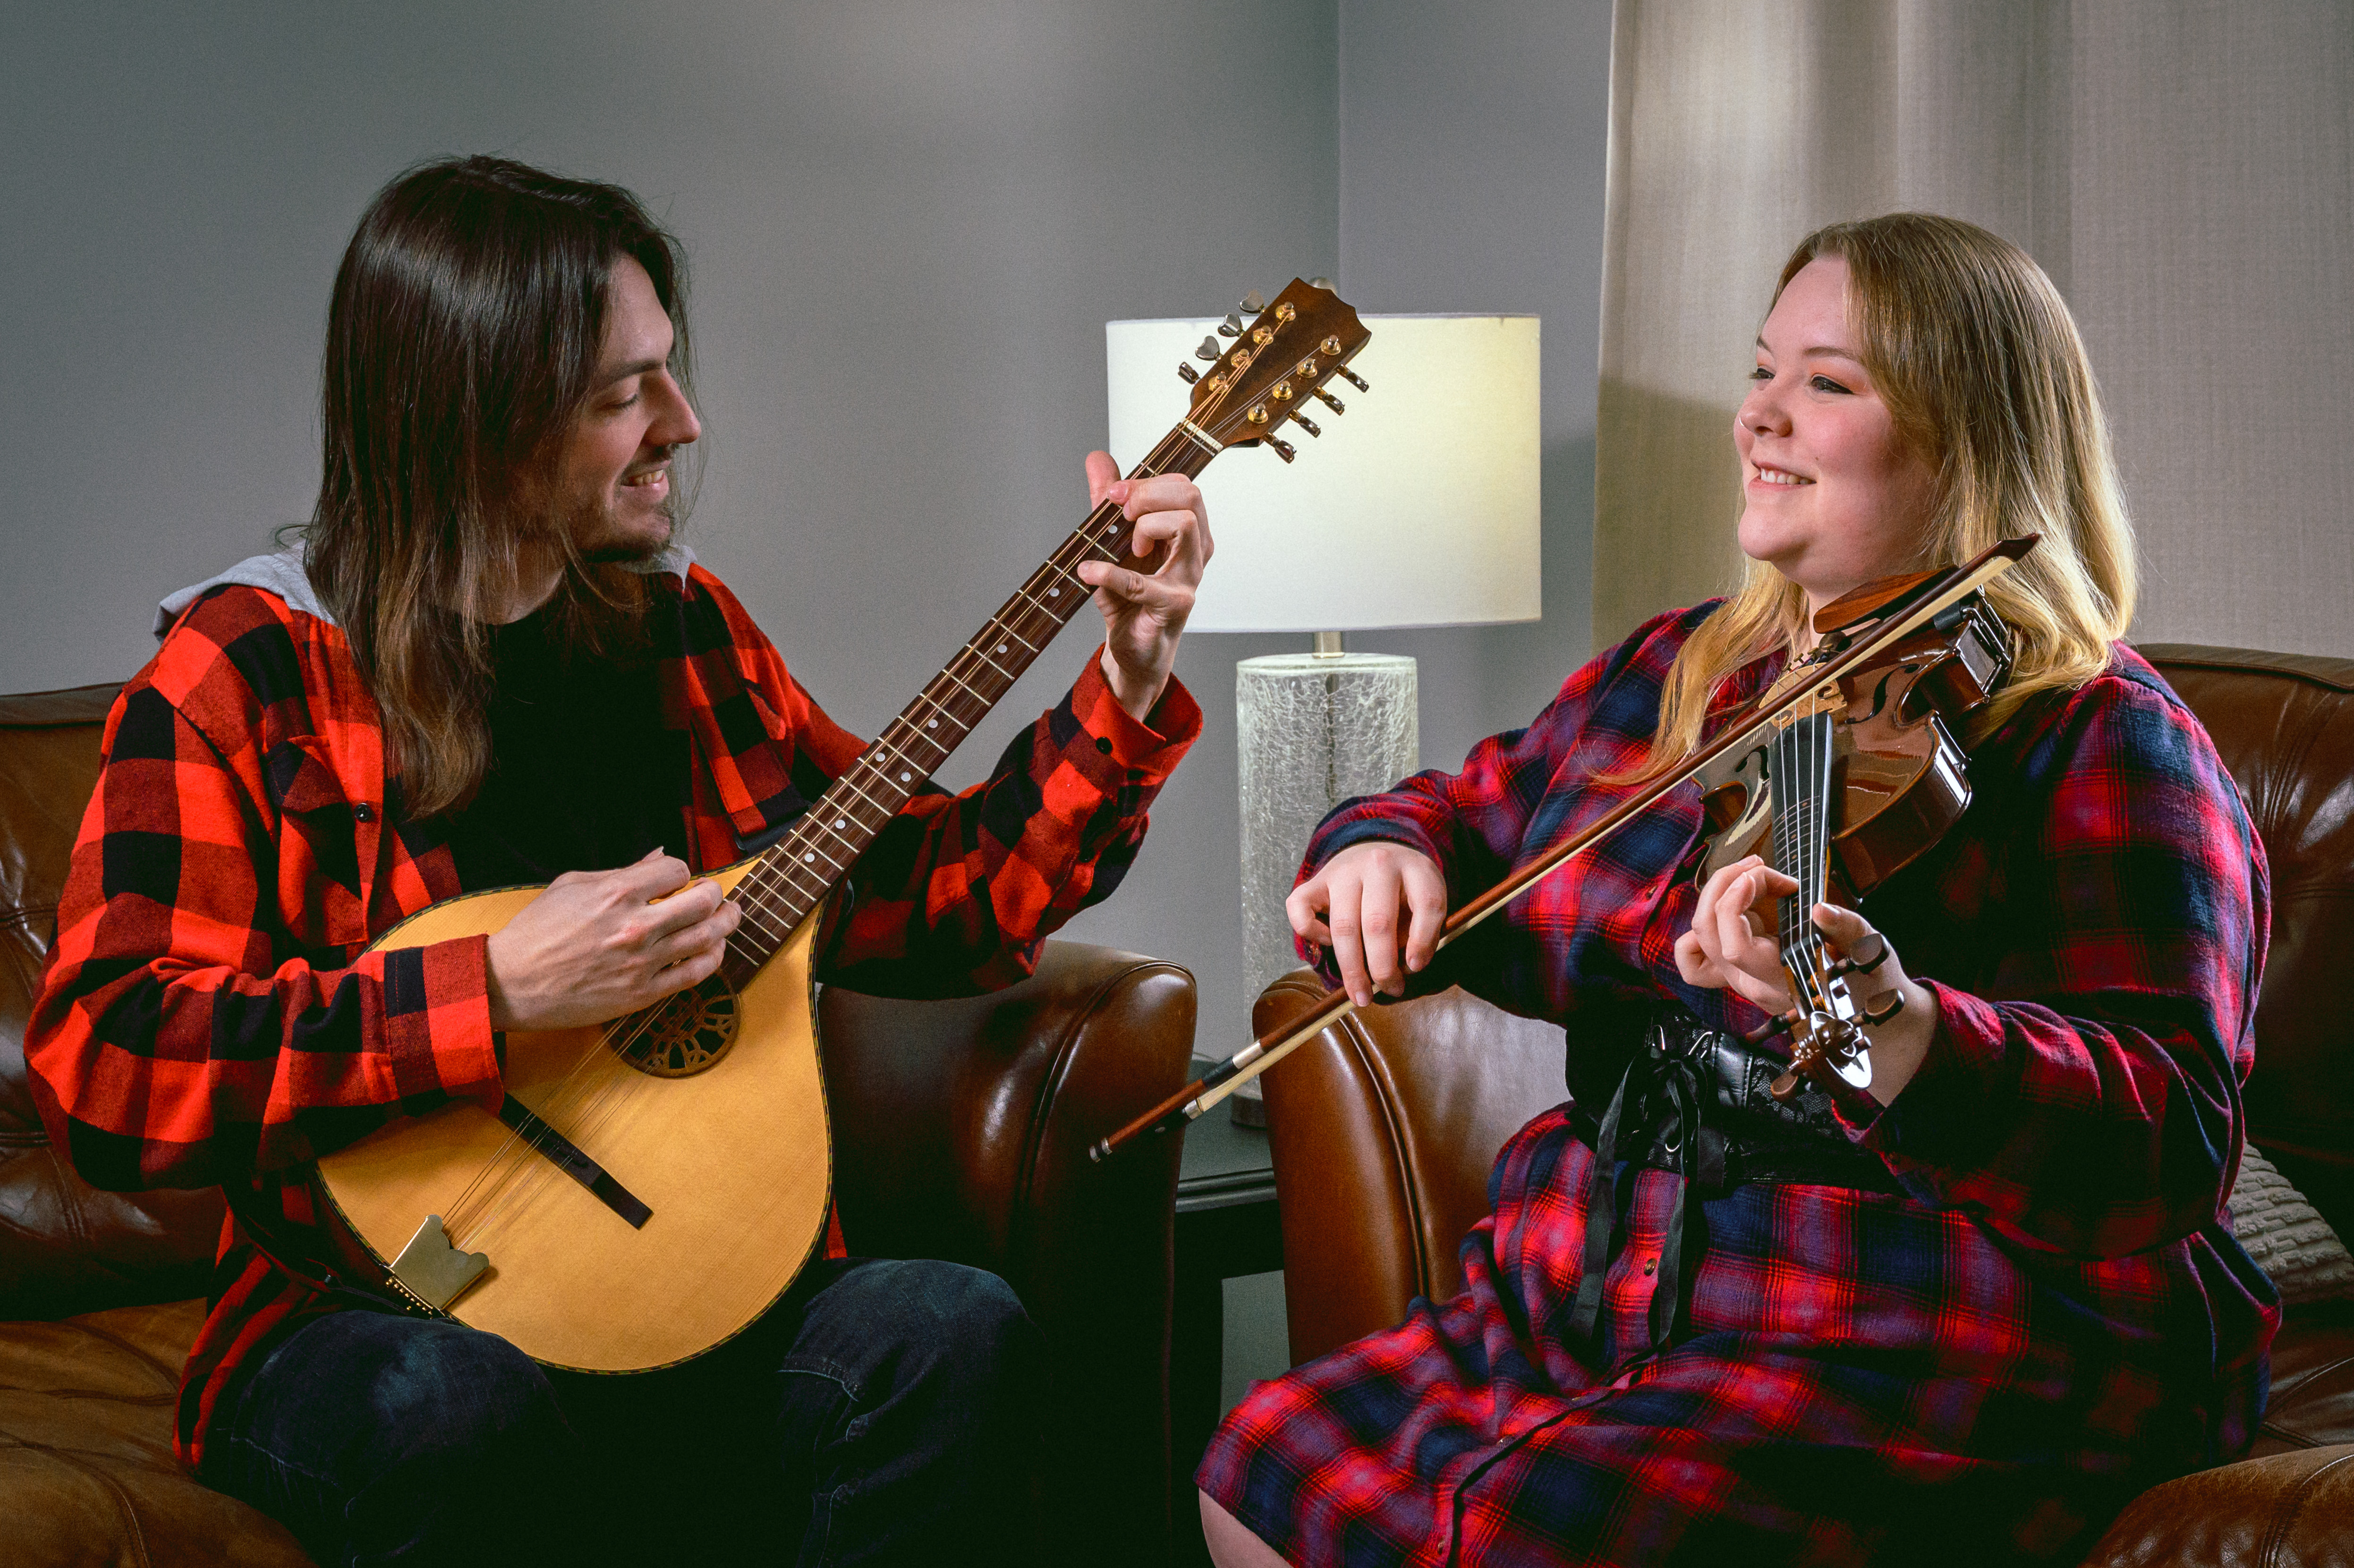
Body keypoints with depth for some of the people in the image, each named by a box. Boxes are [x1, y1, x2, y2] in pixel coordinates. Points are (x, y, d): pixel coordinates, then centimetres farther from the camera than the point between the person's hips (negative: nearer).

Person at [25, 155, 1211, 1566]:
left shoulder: (687, 631, 11)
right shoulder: (245, 675, -6)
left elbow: (934, 905, 13)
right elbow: (98, 1067, -17)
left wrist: (1129, 687, 2)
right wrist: (501, 994, -22)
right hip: (382, 1323, -4)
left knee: (954, 1331, -26)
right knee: (454, 1405, -38)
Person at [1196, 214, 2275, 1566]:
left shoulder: (2101, 745, -10)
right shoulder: (1678, 671, 11)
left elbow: (2169, 1146, -21)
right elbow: (1475, 817, 22)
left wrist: (1893, 1024, -39)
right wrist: (1385, 852, -3)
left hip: (1936, 1373, -7)